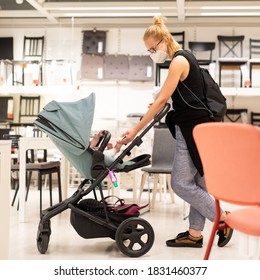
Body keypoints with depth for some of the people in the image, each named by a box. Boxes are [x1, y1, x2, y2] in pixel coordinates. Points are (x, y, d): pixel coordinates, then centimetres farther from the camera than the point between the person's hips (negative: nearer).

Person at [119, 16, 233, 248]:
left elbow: (161, 100, -17)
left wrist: (135, 130, -14)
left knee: (181, 183, -5)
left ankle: (222, 217, 6)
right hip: (196, 128, 10)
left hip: (192, 130, -10)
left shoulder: (179, 61, -15)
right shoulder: (184, 57, 15)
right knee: (197, 183, 10)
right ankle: (195, 234, 16)